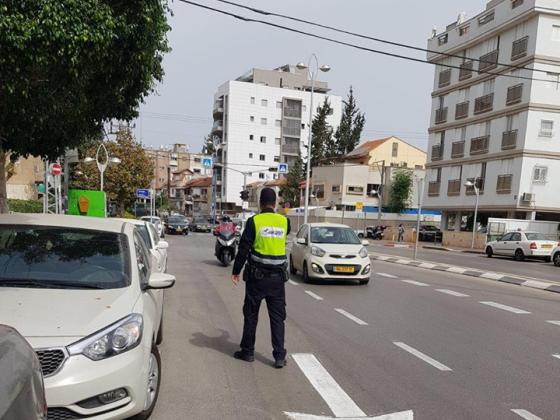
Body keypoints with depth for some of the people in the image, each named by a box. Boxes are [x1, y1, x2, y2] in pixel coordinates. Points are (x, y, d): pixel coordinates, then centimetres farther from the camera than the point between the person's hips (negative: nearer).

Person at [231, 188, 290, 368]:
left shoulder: (254, 221, -9)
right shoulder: (284, 221, 0)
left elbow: (243, 248, -9)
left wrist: (236, 271, 1)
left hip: (257, 276, -2)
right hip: (277, 277, 2)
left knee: (251, 315, 12)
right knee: (277, 317, 9)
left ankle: (248, 351, 24)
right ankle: (279, 356, 9)